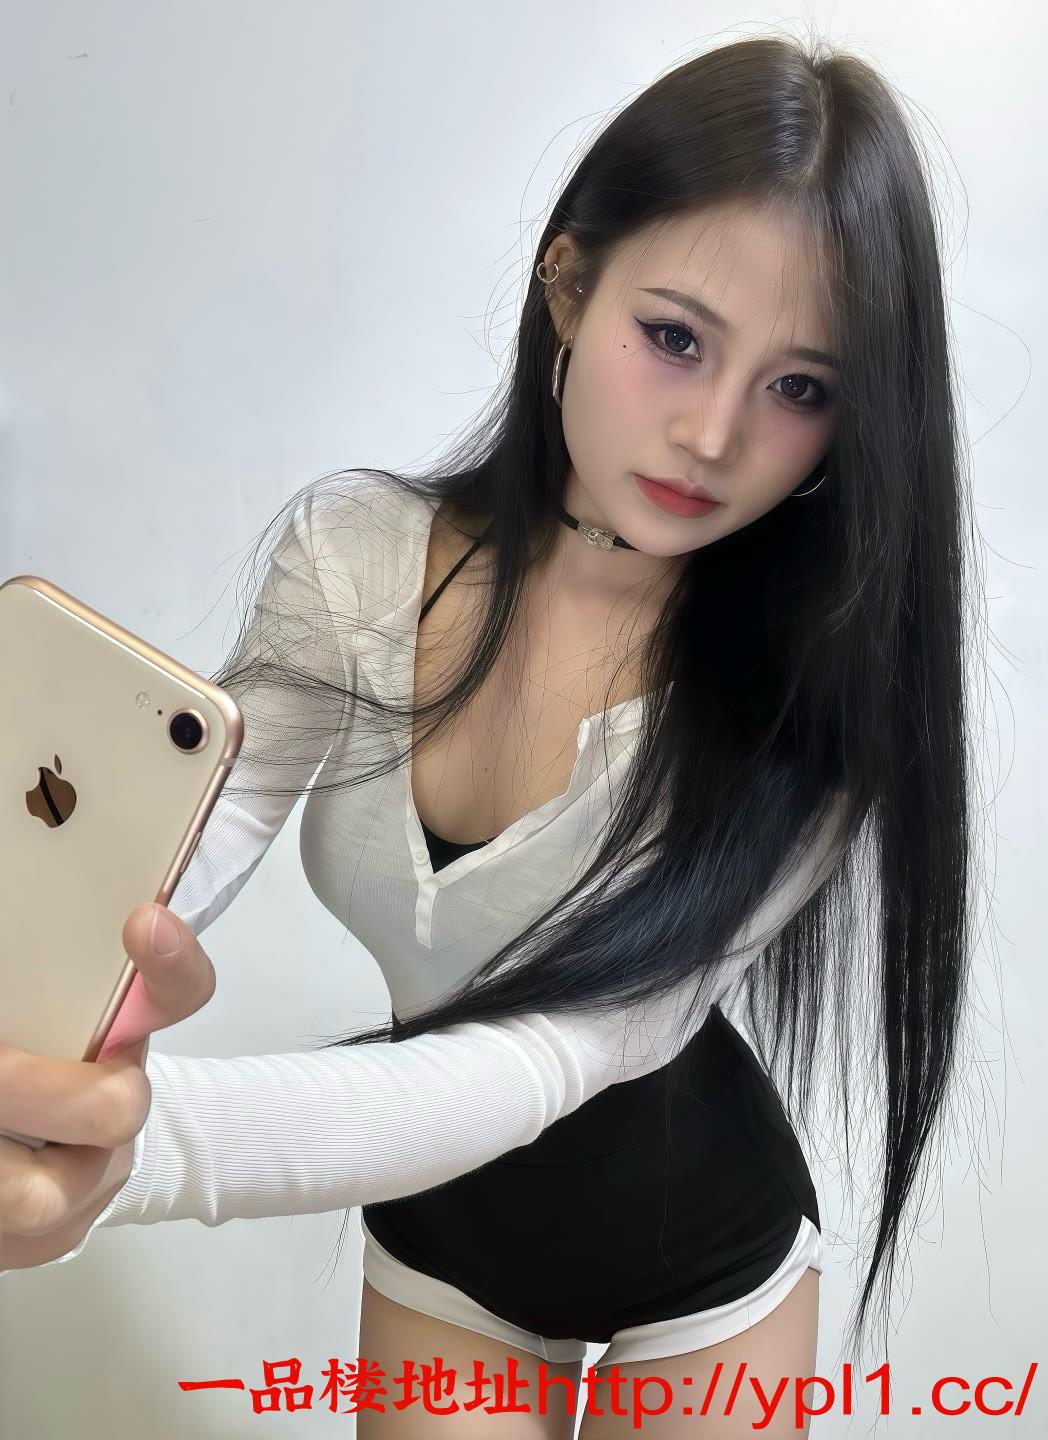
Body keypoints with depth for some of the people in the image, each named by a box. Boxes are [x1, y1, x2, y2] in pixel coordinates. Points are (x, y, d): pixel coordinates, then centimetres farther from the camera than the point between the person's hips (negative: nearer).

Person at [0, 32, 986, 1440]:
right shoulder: (350, 553, -18)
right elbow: (176, 843, -25)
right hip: (436, 1230, 2)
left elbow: (558, 1047, -36)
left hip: (700, 1249, -1)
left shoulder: (812, 692, -27)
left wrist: (154, 1144, -53)